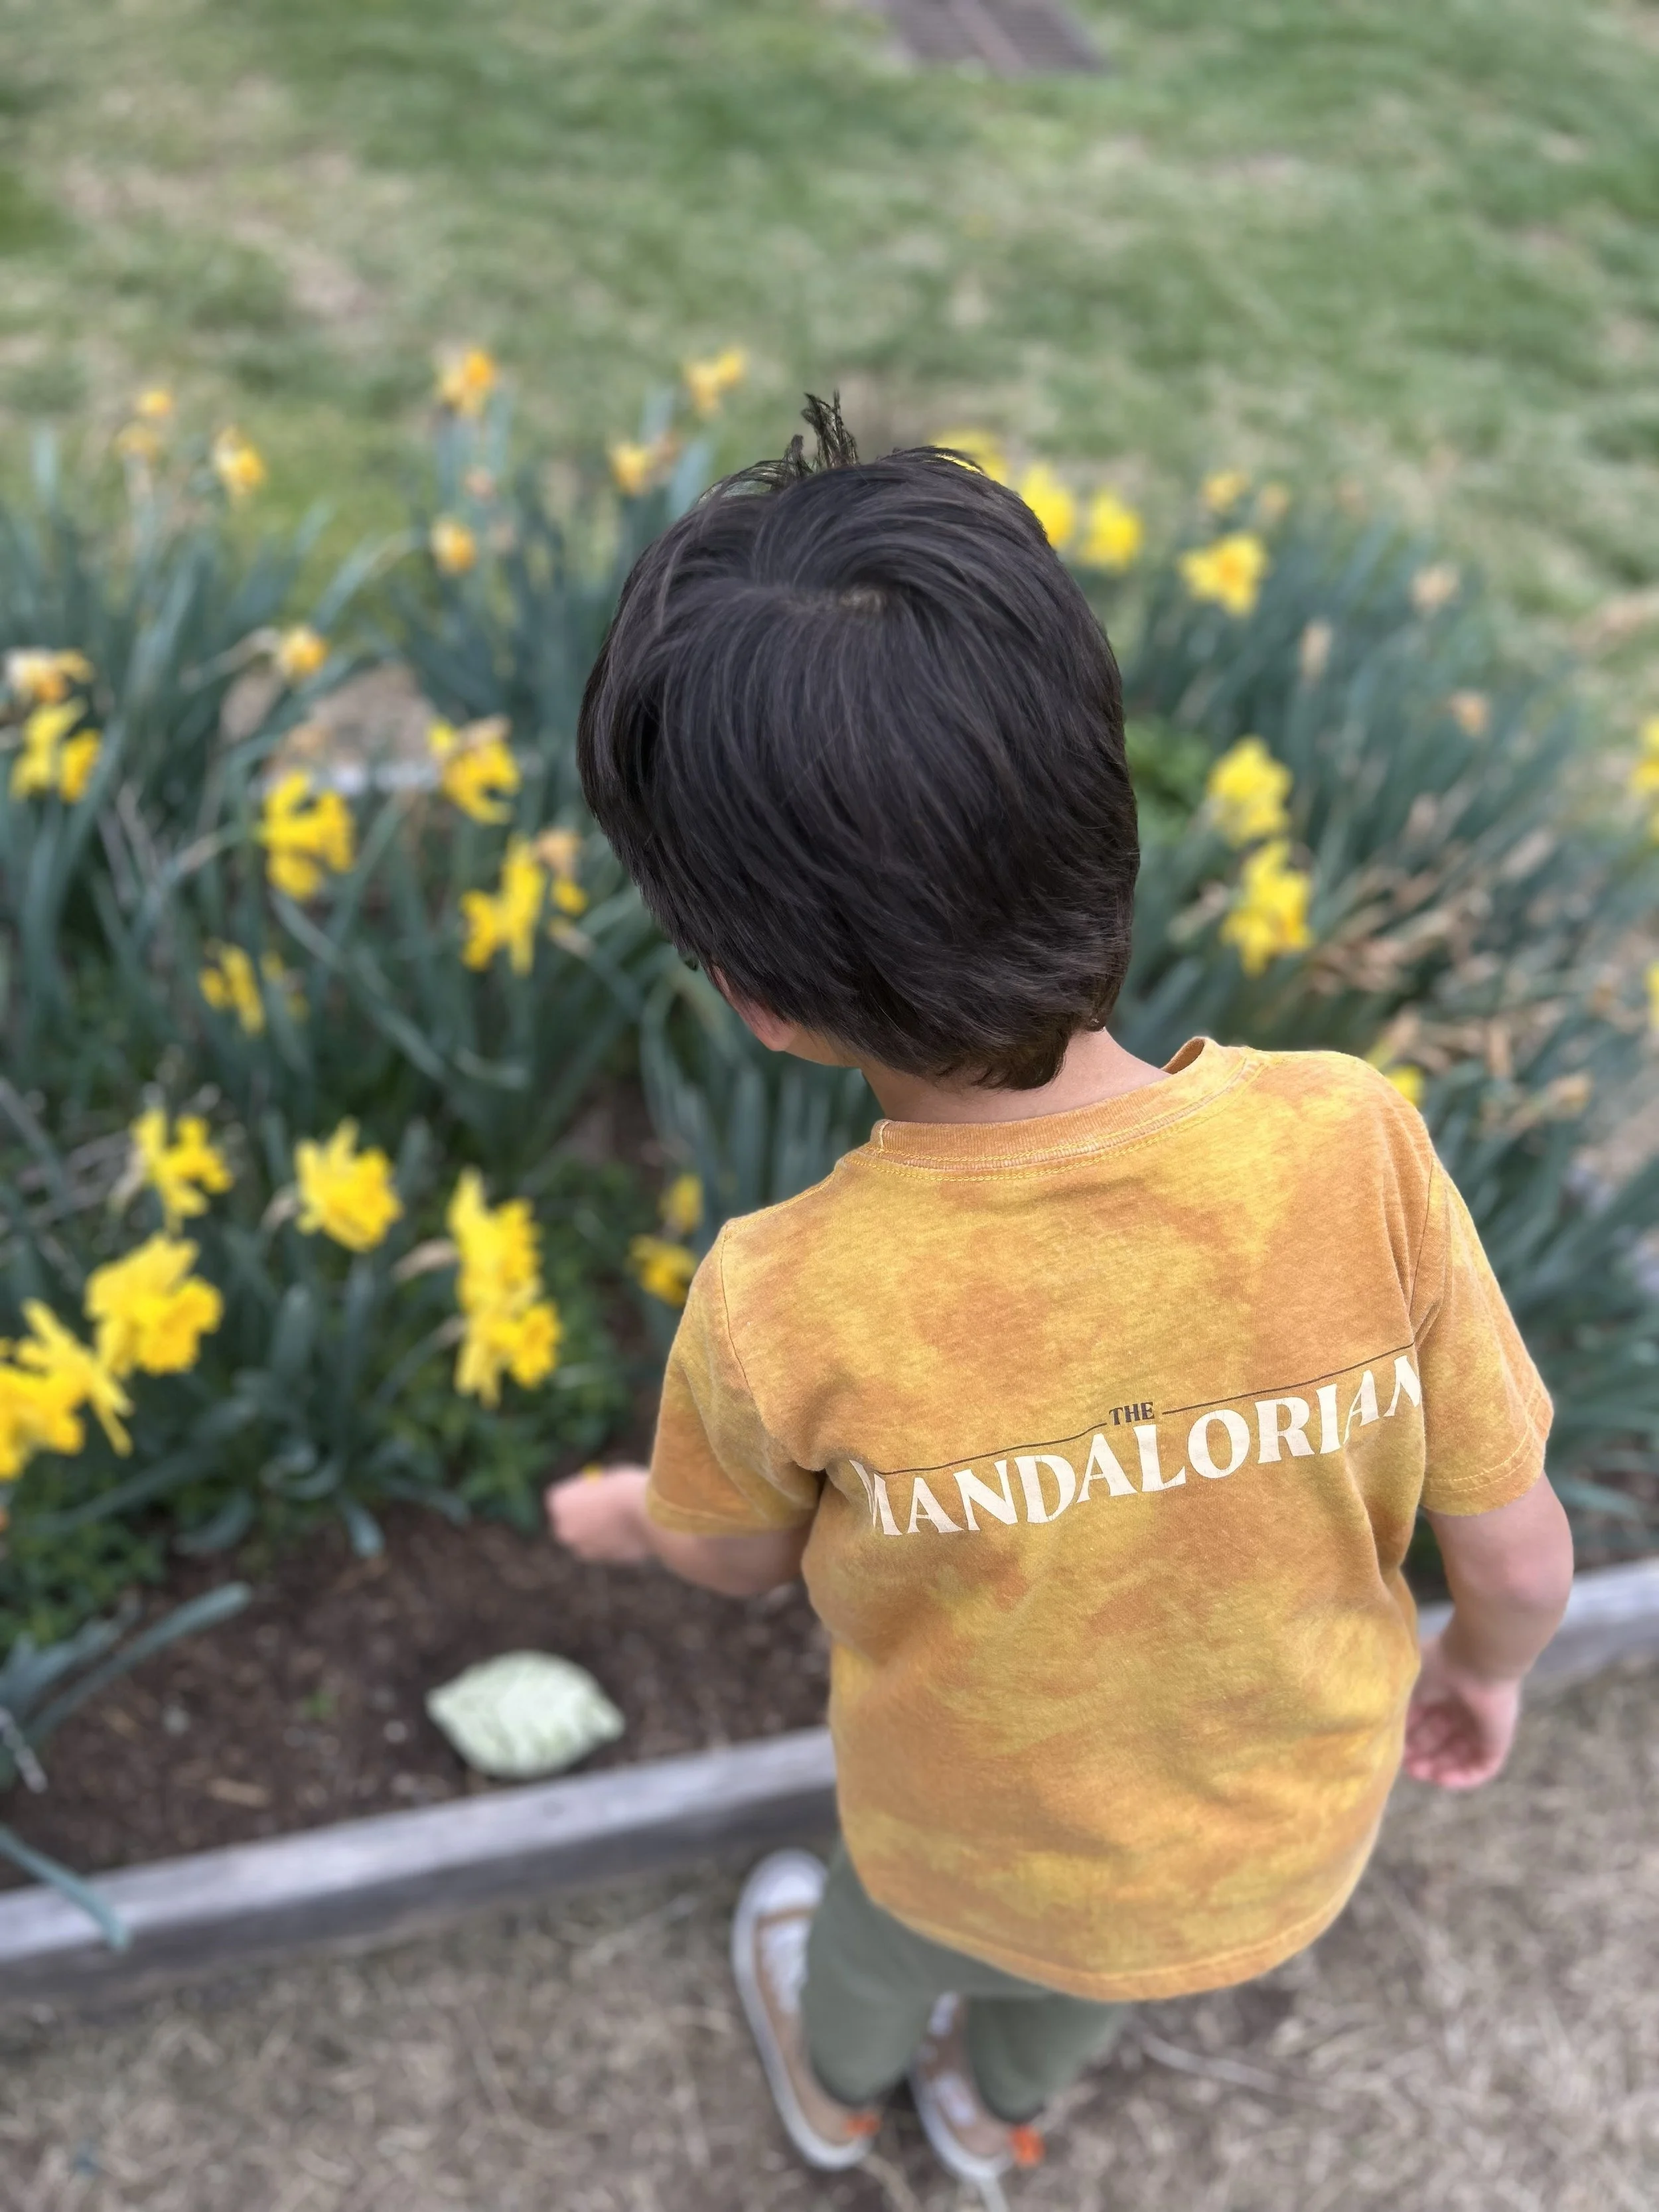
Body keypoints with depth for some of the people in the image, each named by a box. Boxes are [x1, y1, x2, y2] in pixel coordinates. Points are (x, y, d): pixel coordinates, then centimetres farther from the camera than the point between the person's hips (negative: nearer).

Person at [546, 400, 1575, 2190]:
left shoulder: (783, 1321, -36)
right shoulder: (1355, 1151, -34)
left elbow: (736, 1556, -12)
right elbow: (1517, 1549, -18)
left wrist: (619, 1517, 12)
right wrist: (1484, 1667, 6)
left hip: (991, 1853, -1)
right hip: (1292, 1839, 2)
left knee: (895, 1917, 35)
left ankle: (834, 2075, 67)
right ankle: (1000, 2104, 67)